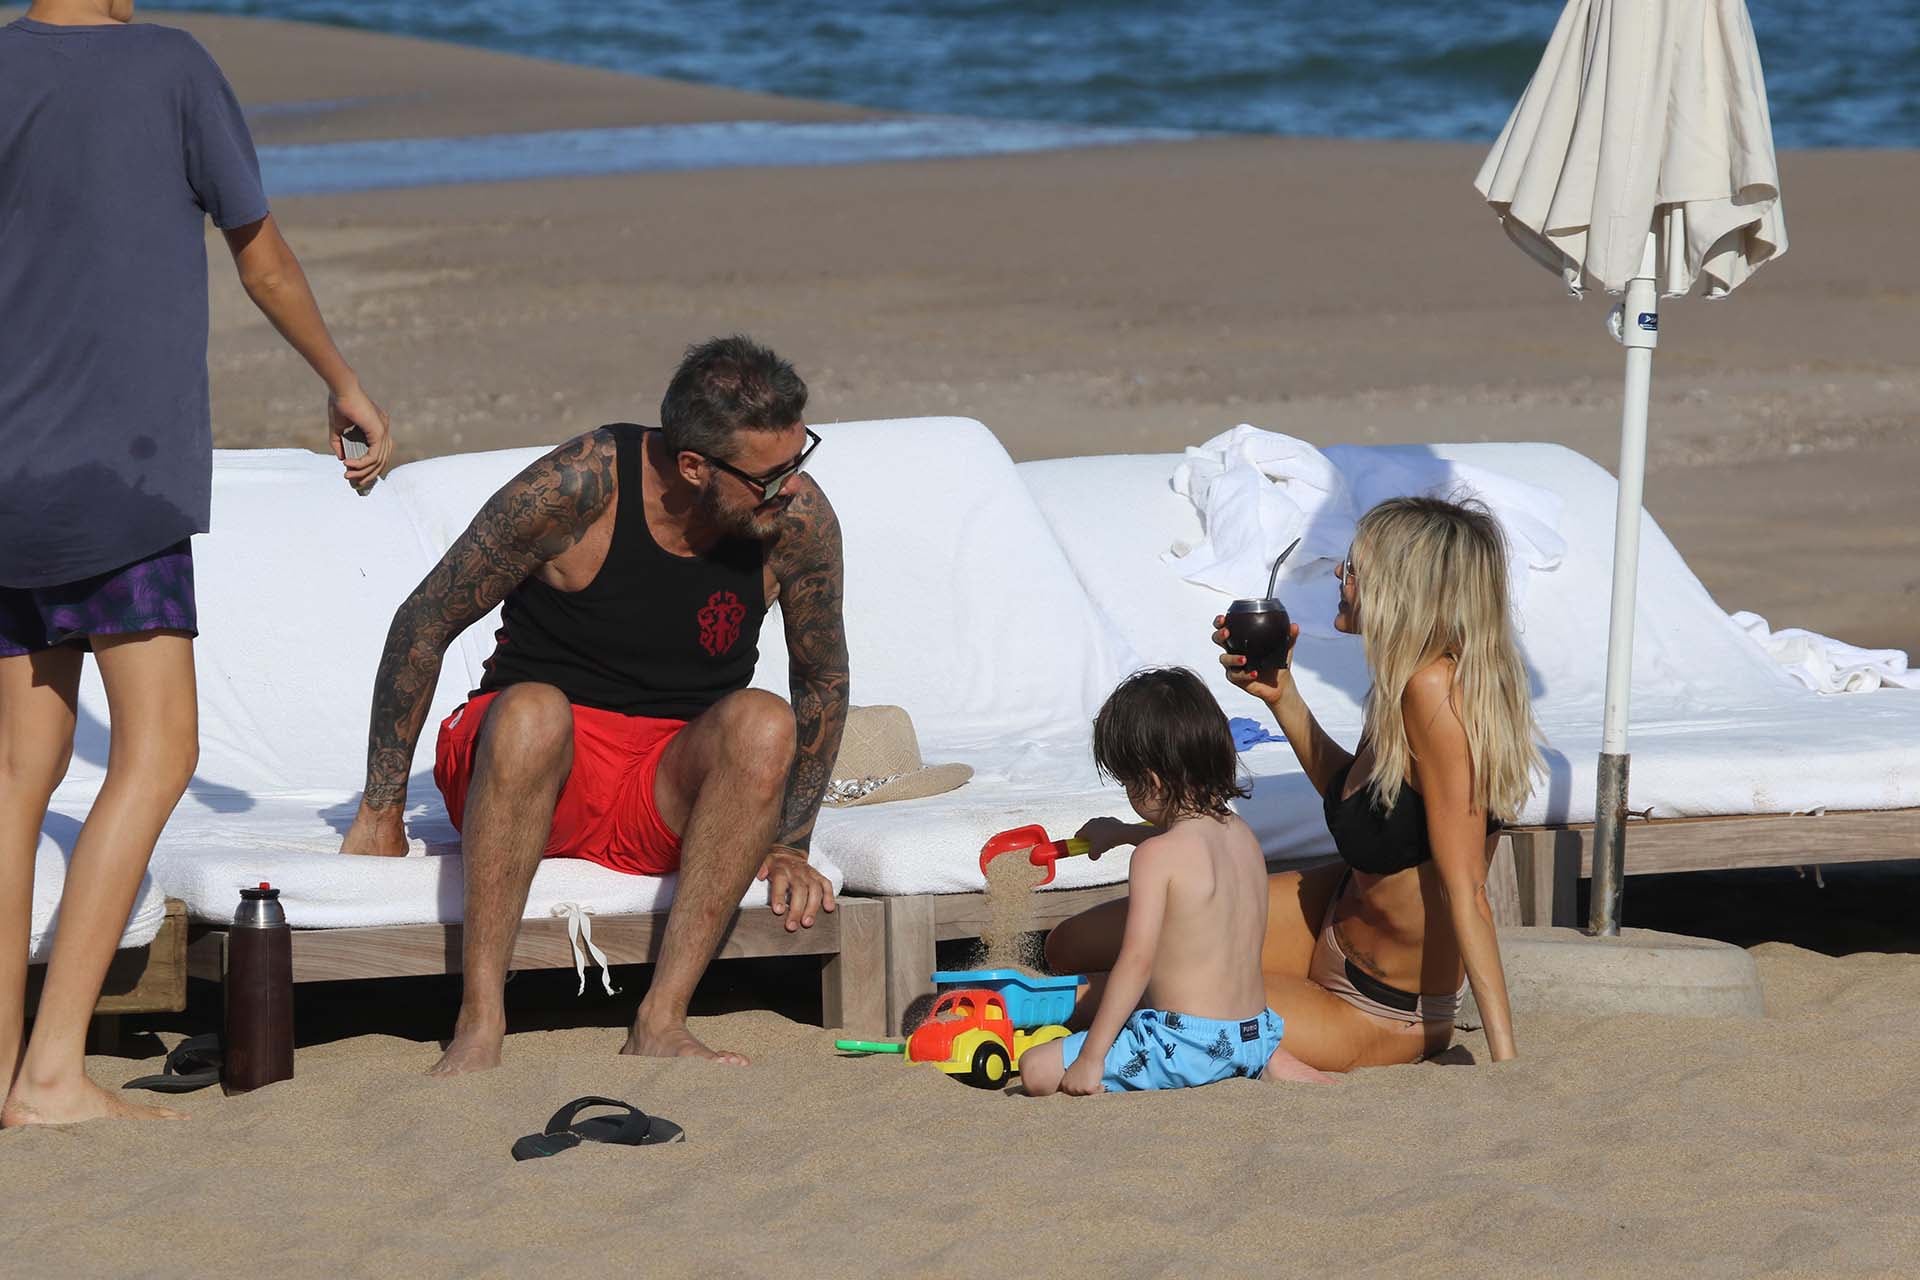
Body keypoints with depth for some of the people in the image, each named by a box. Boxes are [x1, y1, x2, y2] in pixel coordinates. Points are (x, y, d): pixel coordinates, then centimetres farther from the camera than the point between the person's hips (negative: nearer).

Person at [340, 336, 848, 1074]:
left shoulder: (799, 520, -9)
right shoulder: (578, 487, -17)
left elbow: (824, 679, 9)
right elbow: (424, 625, -7)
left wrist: (788, 845, 2)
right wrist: (380, 815, -5)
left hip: (670, 794, 2)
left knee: (765, 724, -30)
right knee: (533, 709, -37)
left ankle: (661, 1020, -33)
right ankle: (480, 1022, -37)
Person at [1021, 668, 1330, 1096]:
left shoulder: (1156, 856, -15)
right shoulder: (1241, 834, 9)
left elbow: (1137, 961, -20)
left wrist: (1090, 1057, -18)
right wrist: (1121, 833, 53)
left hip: (1187, 1043, -8)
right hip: (1254, 1033, 8)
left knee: (1037, 1070, -7)